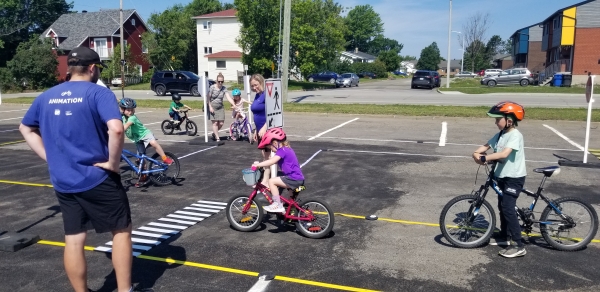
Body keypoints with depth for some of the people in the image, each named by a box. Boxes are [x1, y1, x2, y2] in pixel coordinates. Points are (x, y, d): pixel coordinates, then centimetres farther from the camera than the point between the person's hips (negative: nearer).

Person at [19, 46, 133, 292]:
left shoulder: (46, 97, 9)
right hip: (97, 178, -6)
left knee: (73, 239, 12)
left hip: (62, 182, 6)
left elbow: (26, 129, 21)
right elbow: (116, 129, -27)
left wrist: (50, 157, 15)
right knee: (121, 230, 9)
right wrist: (113, 162, -15)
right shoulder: (98, 93, -11)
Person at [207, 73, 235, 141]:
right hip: (212, 107, -3)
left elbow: (229, 97, -13)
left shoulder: (224, 89, -2)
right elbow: (208, 98, -8)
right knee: (215, 122, -8)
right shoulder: (212, 87, -10)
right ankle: (217, 138, 1)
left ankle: (214, 133, 25)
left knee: (221, 123, -2)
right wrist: (210, 107, -15)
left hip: (220, 107, 3)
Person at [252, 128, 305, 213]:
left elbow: (272, 161, -27)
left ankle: (277, 205, -9)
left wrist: (258, 164, -22)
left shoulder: (282, 150, -14)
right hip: (298, 178, 10)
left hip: (293, 179, -10)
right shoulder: (287, 149, 16)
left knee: (271, 181, -14)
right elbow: (273, 160, 22)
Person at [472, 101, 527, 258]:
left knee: (508, 208, -12)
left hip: (514, 177, -9)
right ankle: (503, 236, 33)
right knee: (502, 207, 17)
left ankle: (518, 245, -6)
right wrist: (476, 153, -19)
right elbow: (486, 146, 1)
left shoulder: (515, 135, -20)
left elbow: (504, 154, -33)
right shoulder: (500, 134, 6)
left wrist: (485, 158, -34)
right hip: (502, 175, 9)